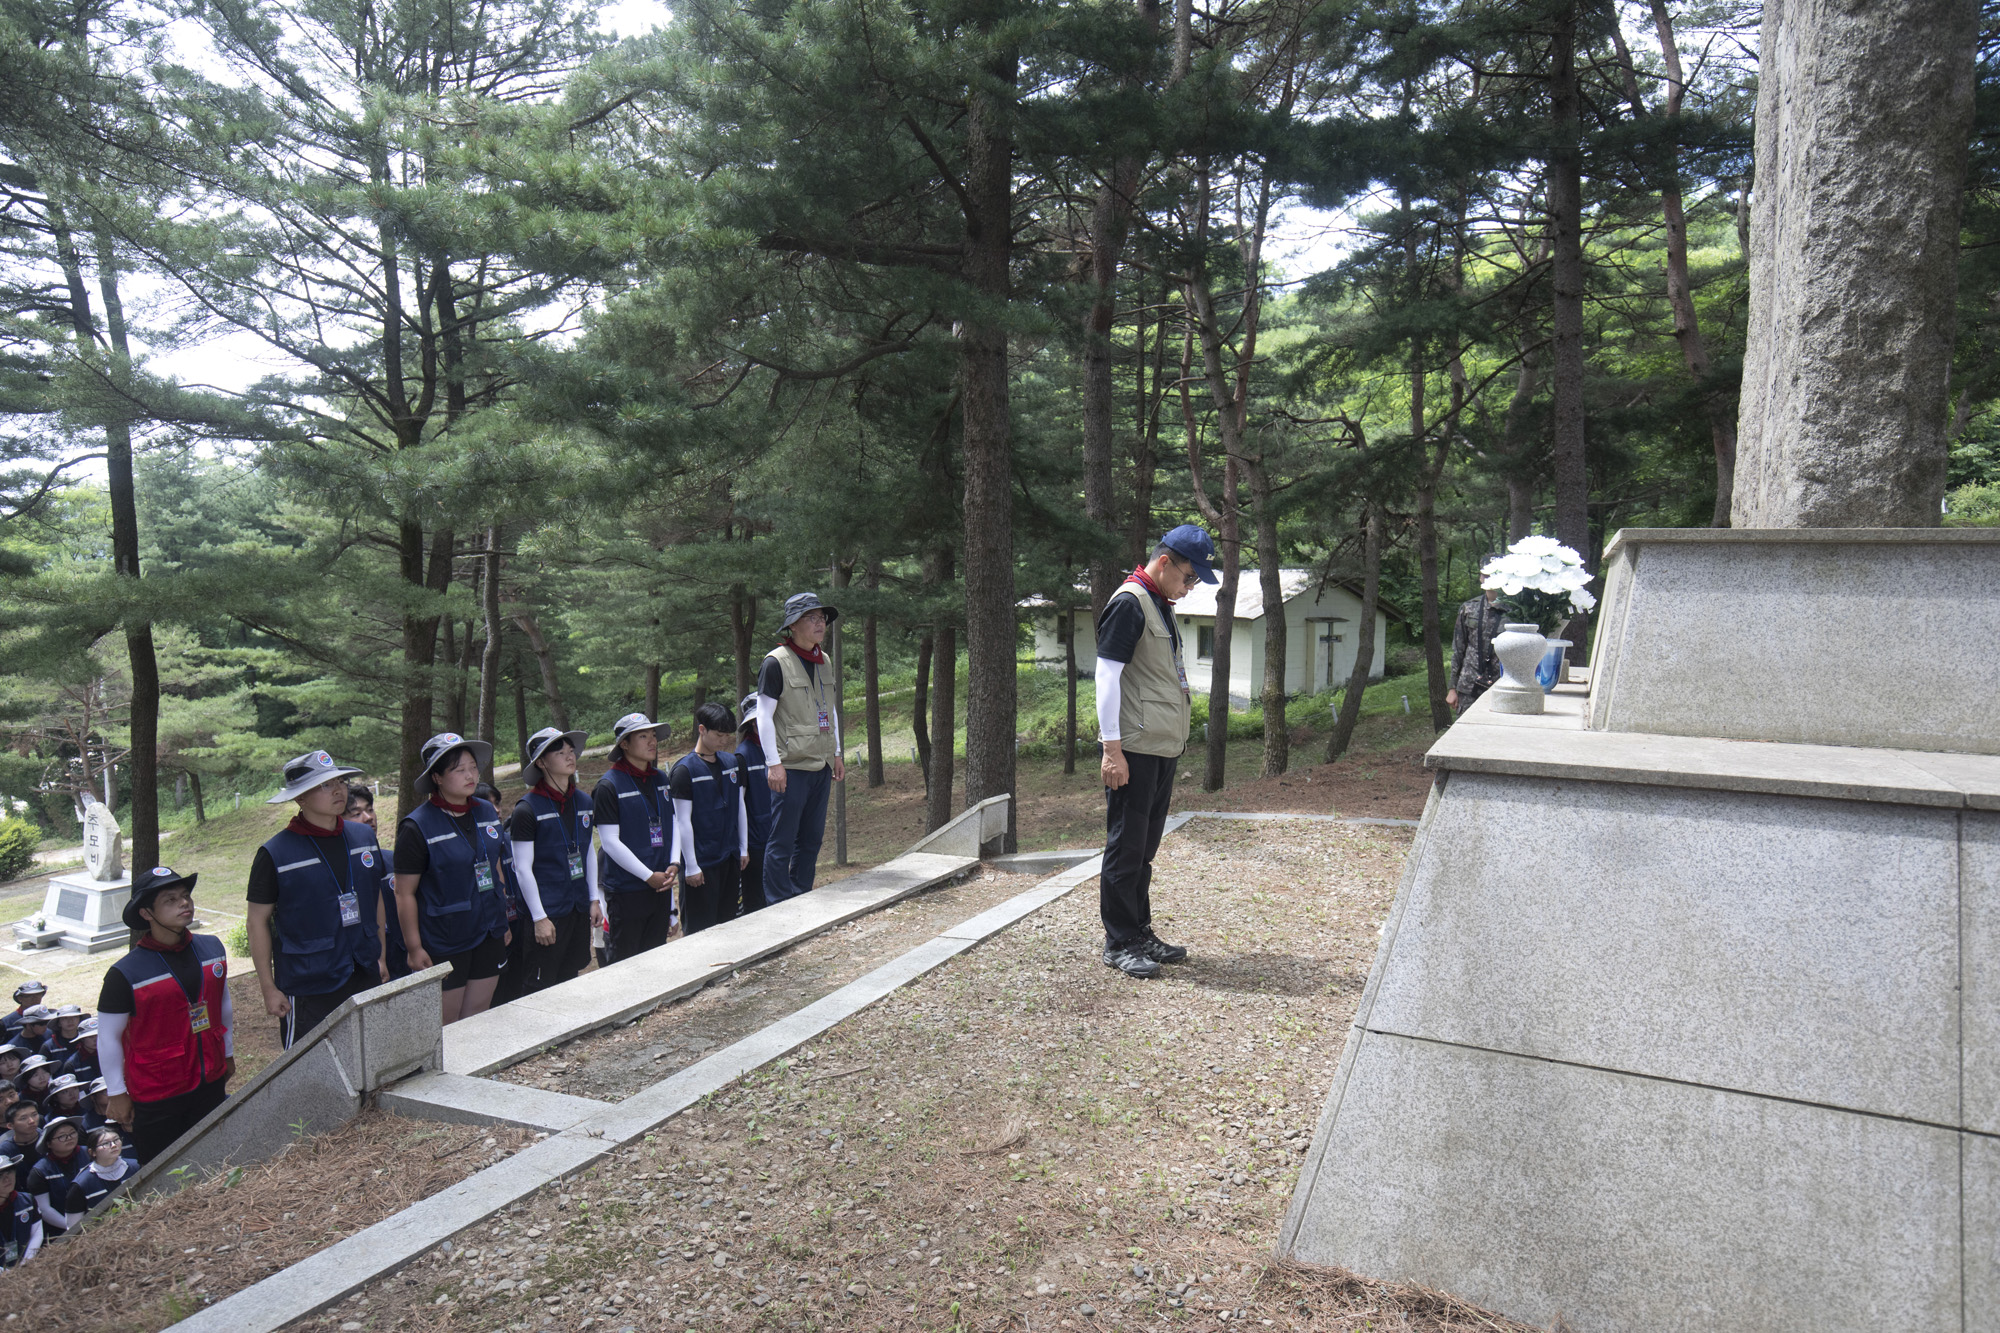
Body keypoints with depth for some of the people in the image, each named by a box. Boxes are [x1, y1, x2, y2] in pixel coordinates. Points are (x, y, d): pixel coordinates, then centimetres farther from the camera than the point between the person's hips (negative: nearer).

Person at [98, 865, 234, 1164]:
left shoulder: (212, 948, -2)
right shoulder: (125, 974, -16)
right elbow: (108, 1038, -7)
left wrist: (228, 1054, 19)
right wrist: (117, 1094, -2)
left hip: (211, 1083, 4)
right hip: (156, 1097, -4)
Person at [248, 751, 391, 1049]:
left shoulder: (363, 836, 5)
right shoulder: (275, 853, -9)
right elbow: (258, 921, -5)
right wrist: (268, 988, -5)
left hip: (365, 979, 5)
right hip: (307, 988, -5)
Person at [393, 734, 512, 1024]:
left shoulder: (487, 813, 4)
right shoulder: (418, 827, -14)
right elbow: (405, 894, -12)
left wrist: (503, 921, 16)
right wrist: (414, 948, -12)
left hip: (489, 935, 5)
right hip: (443, 943, -5)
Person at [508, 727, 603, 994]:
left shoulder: (582, 802, 8)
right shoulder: (527, 809, -11)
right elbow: (522, 869, -11)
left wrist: (594, 900, 11)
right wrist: (539, 917, -13)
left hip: (579, 909, 6)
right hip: (548, 912, -6)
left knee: (572, 978, 12)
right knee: (540, 986, -1)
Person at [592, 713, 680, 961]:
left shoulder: (660, 779, 9)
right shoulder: (609, 785, -11)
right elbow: (610, 842, -15)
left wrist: (674, 864, -3)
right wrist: (649, 876, -15)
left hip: (660, 885, 6)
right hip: (626, 889, -6)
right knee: (626, 961, 3)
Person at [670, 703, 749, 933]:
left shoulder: (731, 762, 8)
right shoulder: (685, 770, -11)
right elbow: (683, 821, -12)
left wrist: (743, 848, 13)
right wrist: (691, 866, -13)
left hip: (730, 857, 6)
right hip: (702, 862, -6)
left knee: (730, 922, 12)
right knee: (700, 929, 1)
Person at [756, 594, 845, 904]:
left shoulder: (825, 662, 13)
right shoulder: (776, 662, -9)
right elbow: (764, 716, -10)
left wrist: (836, 755, 19)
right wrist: (774, 763, -14)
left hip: (821, 767, 7)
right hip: (790, 768, -7)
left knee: (812, 838, 13)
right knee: (782, 841, -3)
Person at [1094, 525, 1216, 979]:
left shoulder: (1161, 606, 18)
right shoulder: (1129, 602, -11)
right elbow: (1107, 676, -16)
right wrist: (1112, 748, -19)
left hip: (1163, 749, 10)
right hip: (1135, 749, -9)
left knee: (1145, 845, 16)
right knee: (1126, 845, -2)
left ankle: (1140, 933, 25)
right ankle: (1119, 943, 7)